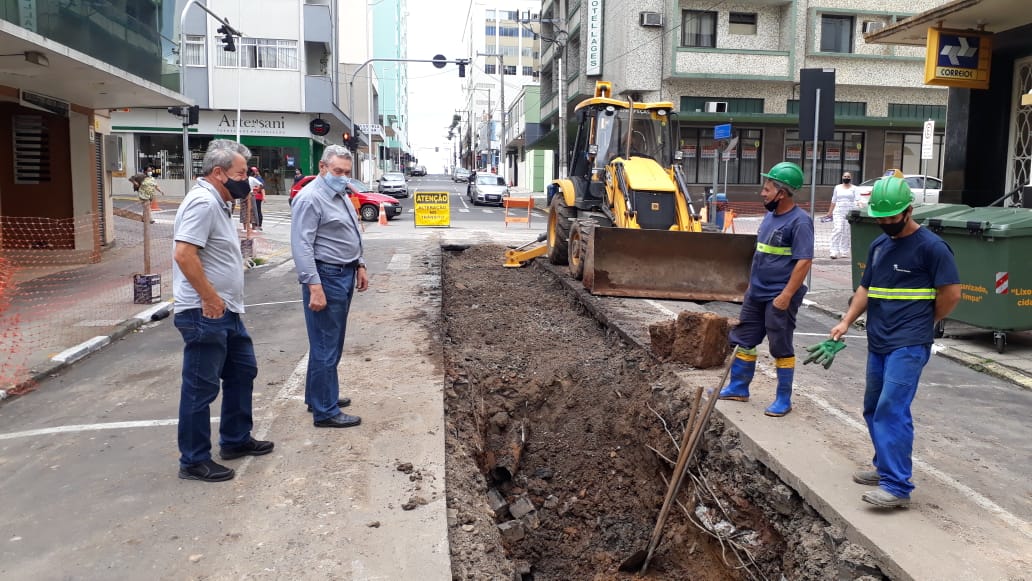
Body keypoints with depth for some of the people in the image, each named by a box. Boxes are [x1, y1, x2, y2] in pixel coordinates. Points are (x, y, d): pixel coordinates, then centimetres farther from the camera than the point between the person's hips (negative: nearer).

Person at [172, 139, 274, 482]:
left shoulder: (217, 202, 15)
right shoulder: (203, 202, -17)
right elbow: (184, 254, -26)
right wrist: (210, 299, -21)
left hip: (225, 312, 11)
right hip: (205, 315, -11)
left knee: (242, 371, 19)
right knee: (201, 388, 0)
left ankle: (235, 441, 32)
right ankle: (194, 461, 12)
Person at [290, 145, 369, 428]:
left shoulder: (341, 195, 15)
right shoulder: (311, 198, -15)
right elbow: (302, 246, -21)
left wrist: (359, 265, 20)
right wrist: (314, 286, -26)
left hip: (344, 276, 10)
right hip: (326, 277, -10)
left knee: (332, 344, 18)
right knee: (325, 347, -3)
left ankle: (319, 396, 32)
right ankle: (325, 412, 5)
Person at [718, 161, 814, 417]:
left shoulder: (799, 221, -17)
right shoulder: (770, 216, 11)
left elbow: (804, 261, -22)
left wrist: (786, 295, -24)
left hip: (779, 297, -9)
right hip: (756, 293, 9)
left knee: (781, 348, 3)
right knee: (743, 340, 14)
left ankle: (783, 400, 15)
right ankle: (738, 388, 27)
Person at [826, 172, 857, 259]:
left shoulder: (853, 188, 7)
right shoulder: (837, 187, 13)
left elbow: (856, 201, -1)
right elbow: (833, 201, 15)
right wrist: (830, 212, 12)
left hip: (849, 212, 0)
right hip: (838, 211, 0)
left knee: (846, 232, 2)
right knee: (837, 230, -12)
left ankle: (844, 251, 11)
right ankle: (834, 251, -15)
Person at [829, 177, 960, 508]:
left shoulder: (930, 246, -9)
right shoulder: (878, 245, 13)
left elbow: (951, 293, -7)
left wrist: (920, 325, 2)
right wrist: (846, 321, 4)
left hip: (908, 346, -8)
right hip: (878, 344, 8)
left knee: (893, 410, -14)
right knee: (874, 409, 14)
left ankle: (897, 487, -11)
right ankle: (886, 467, 29)